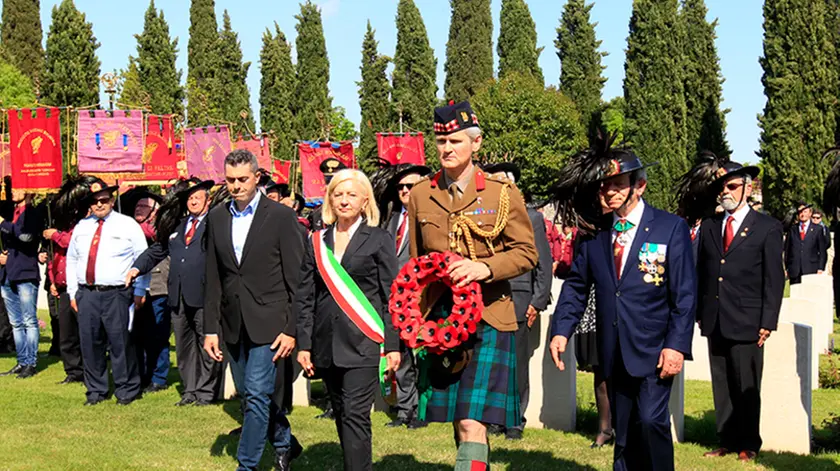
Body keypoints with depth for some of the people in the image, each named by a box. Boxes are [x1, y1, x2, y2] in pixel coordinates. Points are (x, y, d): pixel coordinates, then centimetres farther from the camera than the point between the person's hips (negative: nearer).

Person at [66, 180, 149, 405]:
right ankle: (96, 390, 17)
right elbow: (71, 260, 19)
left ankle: (126, 391, 5)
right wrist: (73, 292, 12)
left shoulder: (128, 225, 2)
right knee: (90, 343, 5)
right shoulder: (82, 227, 15)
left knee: (120, 343, -5)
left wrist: (139, 292, -4)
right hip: (86, 294, 4)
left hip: (117, 295, -4)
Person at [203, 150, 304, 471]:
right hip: (233, 324, 5)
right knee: (249, 394, 15)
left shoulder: (281, 216, -6)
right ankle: (284, 444, 35)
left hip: (268, 321, -5)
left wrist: (291, 329, -11)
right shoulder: (216, 218, 8)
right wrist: (211, 328, 6)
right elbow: (212, 279, 10)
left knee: (257, 394, -7)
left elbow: (295, 279, -6)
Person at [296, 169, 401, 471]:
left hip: (363, 342, -4)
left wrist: (393, 345, -6)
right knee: (342, 417, 9)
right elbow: (305, 297, 11)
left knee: (355, 415, -11)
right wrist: (303, 344, 4)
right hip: (327, 344, 4)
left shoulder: (379, 240, 2)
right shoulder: (317, 242, 12)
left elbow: (391, 296, 0)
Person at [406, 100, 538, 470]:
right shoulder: (420, 195, 8)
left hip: (487, 318, -4)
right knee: (457, 423, 12)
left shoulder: (502, 193, -2)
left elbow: (526, 253, -1)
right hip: (439, 318, 4)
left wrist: (485, 267, -19)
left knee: (472, 425, -13)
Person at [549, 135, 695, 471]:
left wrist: (677, 345, -13)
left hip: (654, 351, -4)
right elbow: (575, 286, 10)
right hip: (615, 352, 4)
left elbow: (685, 293, -6)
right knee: (624, 433, 10)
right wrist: (561, 330, -3)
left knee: (651, 421, -16)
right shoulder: (596, 232, 7)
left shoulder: (671, 228, -3)